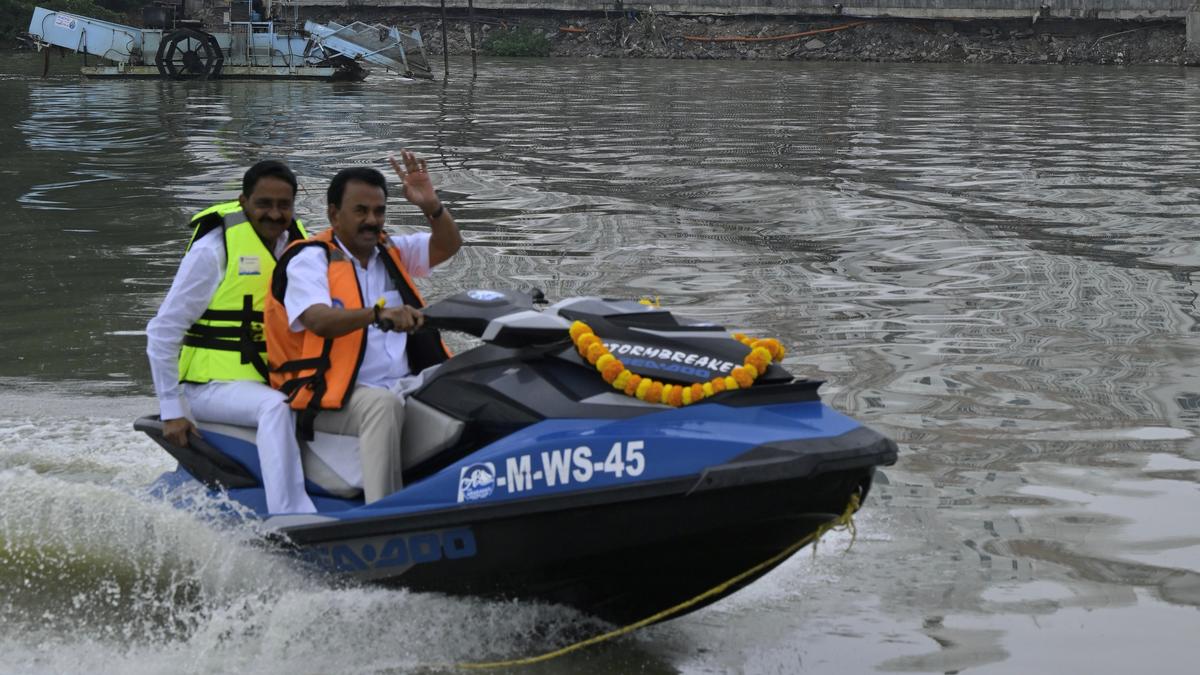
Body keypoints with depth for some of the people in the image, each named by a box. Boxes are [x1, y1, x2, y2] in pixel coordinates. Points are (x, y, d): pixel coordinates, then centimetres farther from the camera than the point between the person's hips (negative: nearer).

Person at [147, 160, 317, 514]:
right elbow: (163, 333, -8)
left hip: (270, 381, 7)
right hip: (211, 384, -7)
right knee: (275, 407, -34)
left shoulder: (298, 243, 9)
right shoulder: (214, 249, -10)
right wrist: (172, 410, -11)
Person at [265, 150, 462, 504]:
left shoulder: (391, 251, 17)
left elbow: (448, 244, 8)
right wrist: (378, 313, -41)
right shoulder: (309, 259, -5)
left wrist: (432, 207, -14)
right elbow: (319, 321, -23)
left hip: (406, 384, 7)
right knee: (383, 403, -38)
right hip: (333, 397, -6)